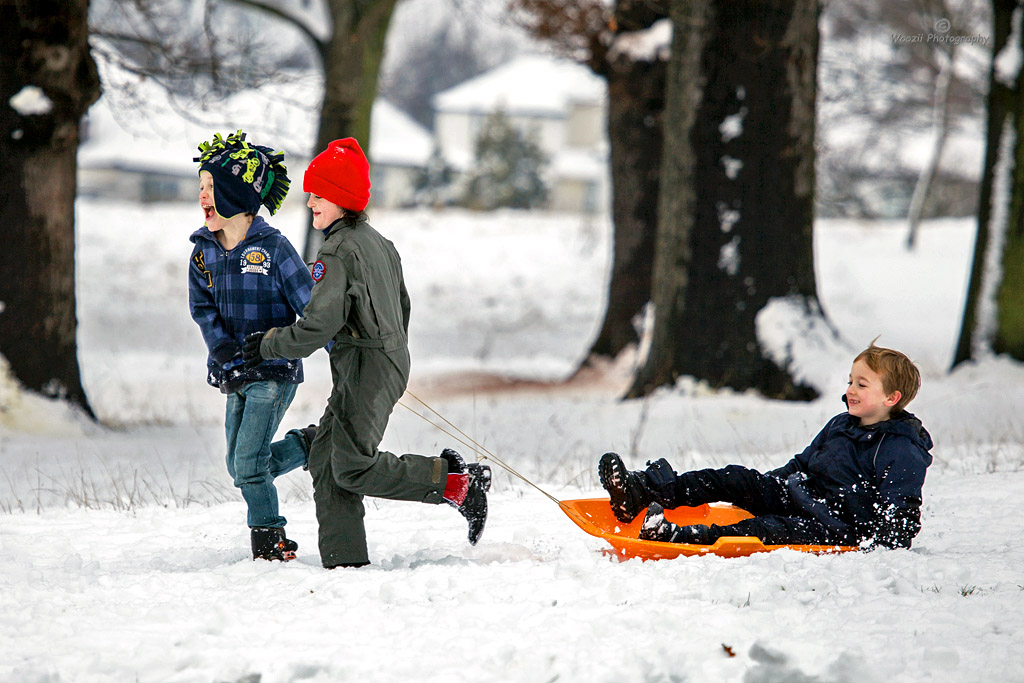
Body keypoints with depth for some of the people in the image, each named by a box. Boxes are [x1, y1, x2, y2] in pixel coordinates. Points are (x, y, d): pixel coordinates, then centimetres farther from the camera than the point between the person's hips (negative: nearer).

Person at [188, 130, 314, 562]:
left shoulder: (273, 248, -10)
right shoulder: (204, 251, 6)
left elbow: (309, 306, -8)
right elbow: (202, 308, 3)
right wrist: (225, 349, -15)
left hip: (275, 371, -6)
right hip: (236, 373, 7)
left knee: (249, 460, -12)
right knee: (240, 466, 7)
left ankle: (269, 538, 5)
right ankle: (311, 445, 24)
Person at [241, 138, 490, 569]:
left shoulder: (338, 250, -14)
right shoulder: (379, 242, 17)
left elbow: (320, 324, -20)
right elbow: (402, 306, 26)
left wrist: (270, 345, -7)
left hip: (366, 369, -10)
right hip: (390, 361, 10)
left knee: (354, 467, -13)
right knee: (326, 458, 7)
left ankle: (455, 482, -10)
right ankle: (344, 558, 2)